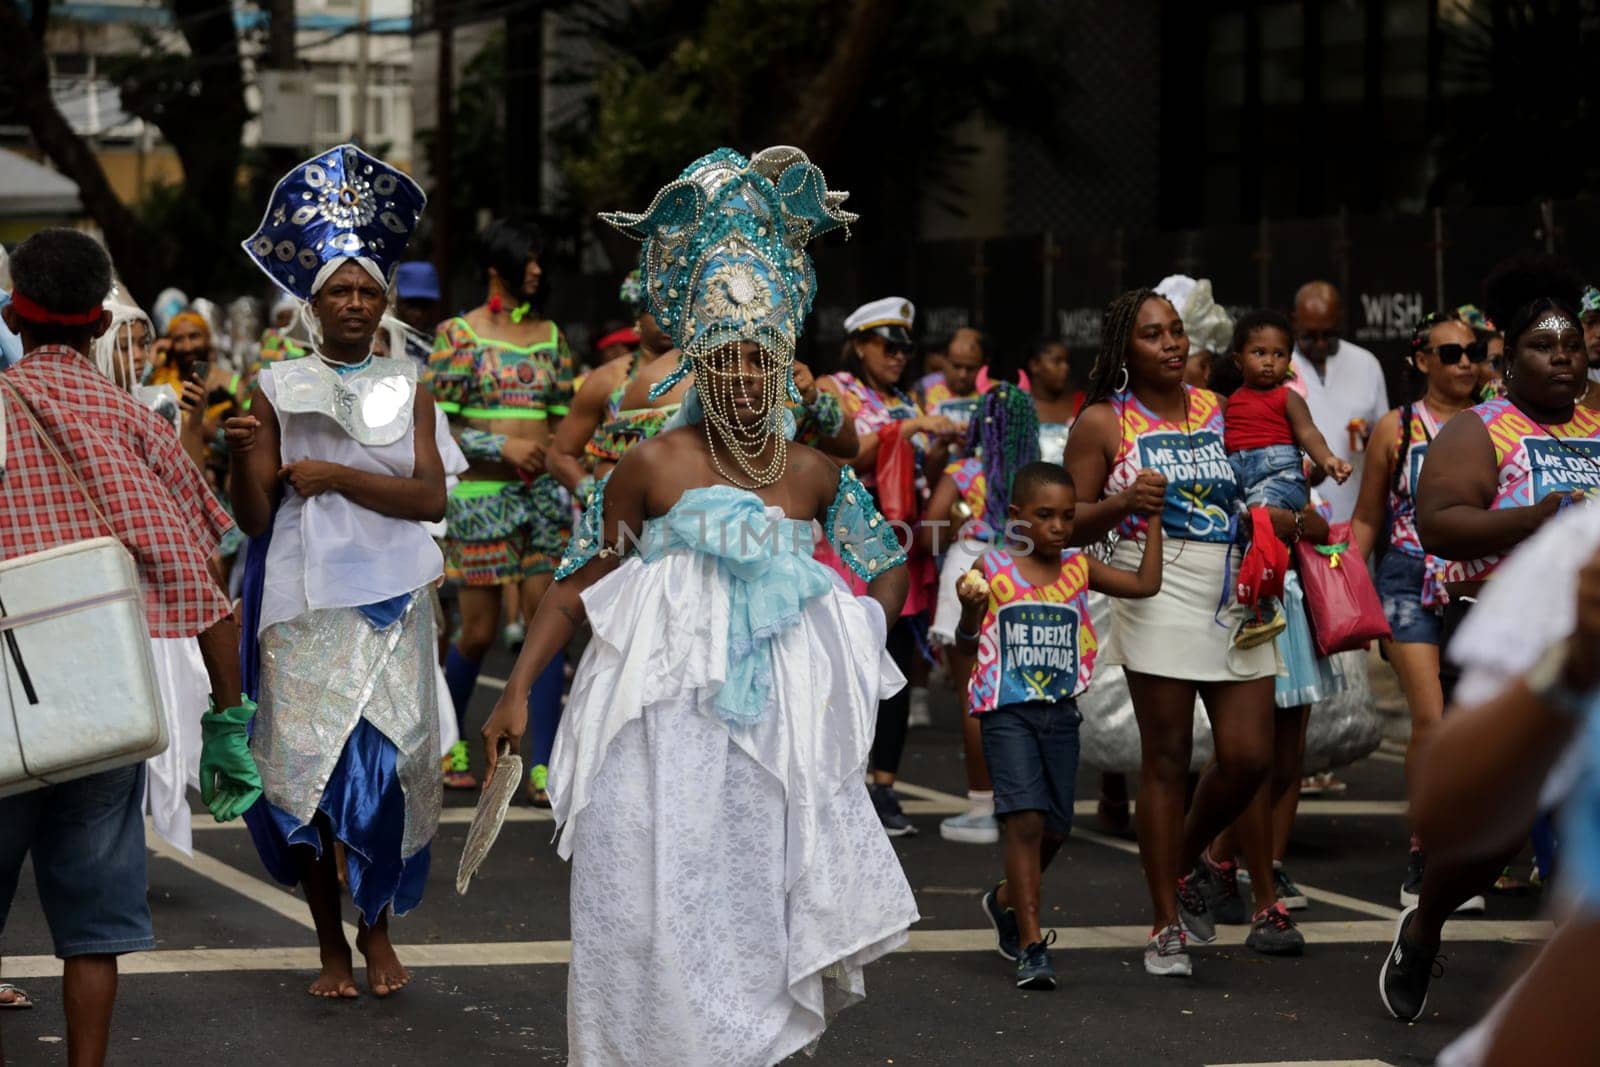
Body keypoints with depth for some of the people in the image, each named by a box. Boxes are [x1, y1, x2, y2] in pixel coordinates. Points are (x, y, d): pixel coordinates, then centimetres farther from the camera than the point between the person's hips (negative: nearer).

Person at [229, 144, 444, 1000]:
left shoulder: (407, 387, 8)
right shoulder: (278, 388, 4)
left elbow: (430, 497, -4)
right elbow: (254, 519, 0)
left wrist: (337, 476, -13)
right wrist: (242, 455, -19)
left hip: (391, 602, 1)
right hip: (303, 601, -1)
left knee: (389, 760, -3)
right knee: (307, 765, -2)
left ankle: (378, 927, 17)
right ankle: (331, 944, 11)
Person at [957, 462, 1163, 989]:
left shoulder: (1078, 568, 7)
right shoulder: (991, 569, -2)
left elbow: (1146, 585, 2)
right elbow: (967, 645, 2)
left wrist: (1152, 521, 2)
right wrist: (970, 610, -18)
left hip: (1061, 712, 4)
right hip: (1007, 710, -4)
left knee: (1055, 825, 10)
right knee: (1026, 819, -15)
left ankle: (1006, 900, 39)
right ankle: (1031, 946, -12)